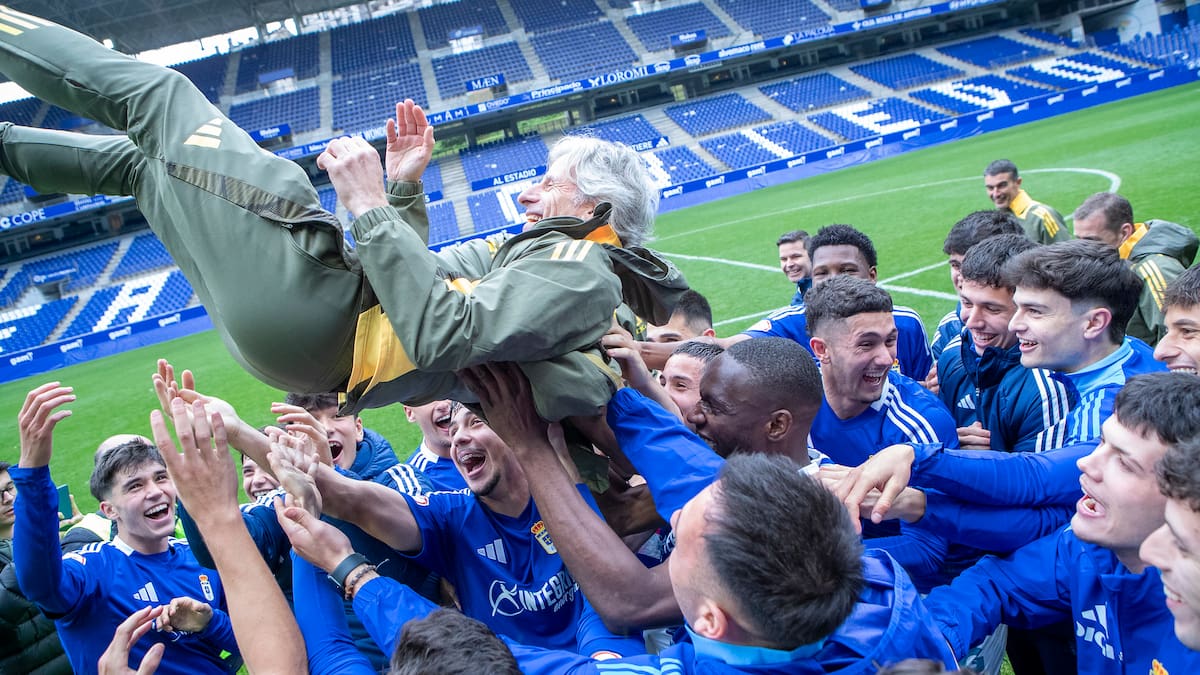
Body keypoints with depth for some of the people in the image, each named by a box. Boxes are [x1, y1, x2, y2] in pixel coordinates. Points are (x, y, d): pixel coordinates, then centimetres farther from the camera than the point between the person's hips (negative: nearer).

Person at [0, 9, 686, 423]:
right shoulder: (545, 250, 21)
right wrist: (407, 186, 18)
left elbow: (444, 334, -28)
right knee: (143, 161, 23)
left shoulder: (581, 274, -11)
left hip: (319, 328, -9)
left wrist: (371, 206, -22)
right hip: (311, 342, 9)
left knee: (156, 93, -1)